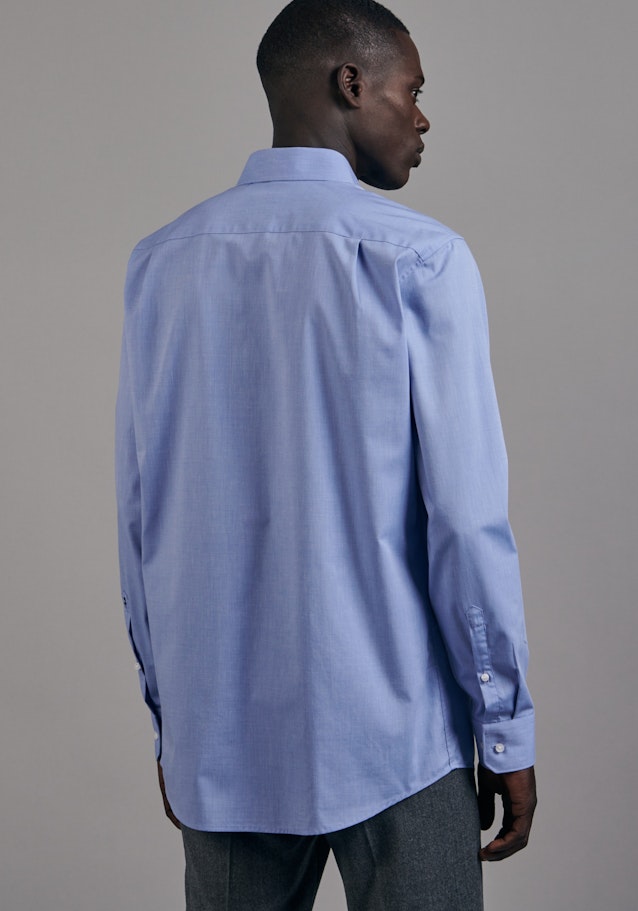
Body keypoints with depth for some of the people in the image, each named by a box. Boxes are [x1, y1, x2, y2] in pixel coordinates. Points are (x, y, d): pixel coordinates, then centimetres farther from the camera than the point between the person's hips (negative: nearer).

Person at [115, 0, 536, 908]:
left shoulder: (162, 264, 4)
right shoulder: (420, 259, -10)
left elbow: (139, 512, 6)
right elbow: (466, 517, -12)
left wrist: (167, 708, 15)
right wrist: (506, 730, -2)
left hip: (220, 738, 5)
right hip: (391, 731, -4)